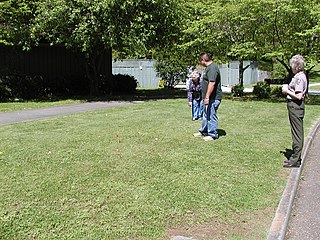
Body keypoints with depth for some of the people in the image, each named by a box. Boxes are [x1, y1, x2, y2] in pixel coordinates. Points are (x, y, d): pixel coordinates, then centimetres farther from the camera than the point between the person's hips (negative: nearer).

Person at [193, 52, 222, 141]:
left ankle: (212, 135, 7)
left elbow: (212, 83, -29)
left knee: (211, 116, -2)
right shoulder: (209, 67, 16)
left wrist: (207, 97, -29)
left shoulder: (212, 68, -19)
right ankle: (203, 131, 32)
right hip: (208, 97, 11)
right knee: (206, 115, 19)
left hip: (213, 98, -11)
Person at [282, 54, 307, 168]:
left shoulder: (299, 77, -18)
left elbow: (298, 96, -23)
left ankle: (296, 160, 3)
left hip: (295, 107, -11)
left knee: (297, 134, -4)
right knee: (297, 133, 16)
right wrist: (288, 88, 9)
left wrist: (287, 91, -12)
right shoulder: (300, 76, 13)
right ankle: (295, 157, 26)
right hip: (295, 106, 11)